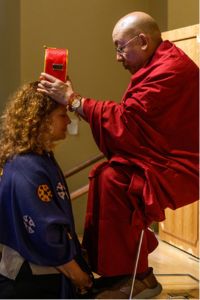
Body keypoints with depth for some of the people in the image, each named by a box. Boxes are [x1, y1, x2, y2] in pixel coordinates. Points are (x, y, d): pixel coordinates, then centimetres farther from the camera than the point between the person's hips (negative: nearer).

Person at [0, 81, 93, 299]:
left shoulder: (42, 158, 7)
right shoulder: (27, 170, -24)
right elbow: (46, 236, -23)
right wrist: (77, 275, -11)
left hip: (49, 276, 9)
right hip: (31, 282, -9)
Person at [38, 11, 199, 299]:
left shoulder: (171, 70, -20)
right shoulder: (159, 65, 14)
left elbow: (127, 119, -25)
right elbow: (134, 121, 12)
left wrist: (73, 100, -20)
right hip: (164, 159, 11)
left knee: (114, 182, -24)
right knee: (104, 175, 3)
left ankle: (137, 276, -10)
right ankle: (117, 266, 6)